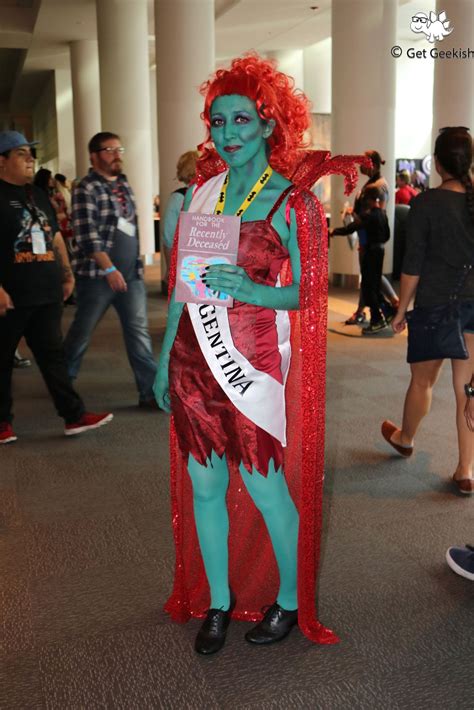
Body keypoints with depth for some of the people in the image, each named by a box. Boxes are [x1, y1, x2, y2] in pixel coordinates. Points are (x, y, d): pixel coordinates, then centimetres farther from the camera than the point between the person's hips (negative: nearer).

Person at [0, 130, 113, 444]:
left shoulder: (38, 195, 16)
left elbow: (56, 236, 23)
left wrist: (67, 273, 16)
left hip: (47, 293, 6)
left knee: (53, 354, 6)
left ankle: (74, 415, 8)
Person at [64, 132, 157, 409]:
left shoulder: (124, 183, 14)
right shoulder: (86, 189, -9)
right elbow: (86, 235, -18)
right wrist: (109, 268, -23)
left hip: (131, 272, 6)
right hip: (98, 275, -6)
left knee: (139, 330, 0)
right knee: (82, 330, 6)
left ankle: (151, 391, 1)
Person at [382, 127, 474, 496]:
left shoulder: (426, 203, -10)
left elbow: (413, 264, -9)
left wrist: (402, 309, 0)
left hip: (436, 304, -3)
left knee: (423, 382, 16)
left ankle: (405, 439, 40)